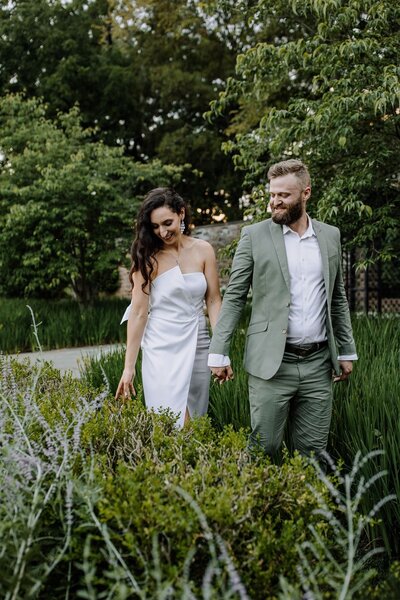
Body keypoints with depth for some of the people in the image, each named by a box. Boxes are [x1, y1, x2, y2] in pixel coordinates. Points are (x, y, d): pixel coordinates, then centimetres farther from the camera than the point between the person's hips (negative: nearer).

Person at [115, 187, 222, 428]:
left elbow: (214, 301, 4)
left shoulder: (203, 250, 2)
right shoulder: (148, 257, -4)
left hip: (198, 346, 3)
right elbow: (138, 312, -6)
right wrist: (129, 367, -7)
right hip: (162, 349, -3)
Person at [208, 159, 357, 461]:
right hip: (271, 365, -3)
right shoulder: (254, 235, 0)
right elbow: (234, 297, -1)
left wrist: (347, 351, 14)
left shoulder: (331, 236, 10)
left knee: (314, 453, 8)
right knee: (263, 451, 0)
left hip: (318, 365, 3)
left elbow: (338, 298, 16)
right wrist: (219, 353, -6)